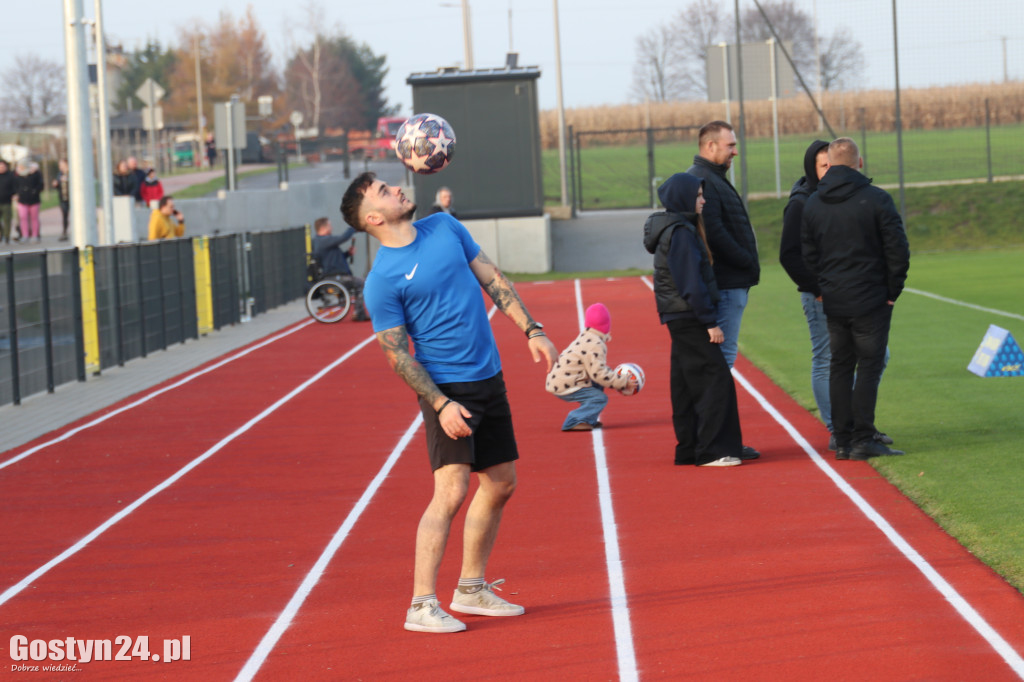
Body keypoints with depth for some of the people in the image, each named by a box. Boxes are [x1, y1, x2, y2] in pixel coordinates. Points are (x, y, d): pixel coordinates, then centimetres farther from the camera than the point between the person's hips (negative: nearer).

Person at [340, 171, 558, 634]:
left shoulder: (444, 227, 6)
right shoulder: (382, 280, -13)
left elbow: (492, 279, 12)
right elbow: (397, 354, -12)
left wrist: (531, 330, 4)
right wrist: (440, 404, -19)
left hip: (489, 377, 7)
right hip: (447, 387, -7)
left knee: (500, 483, 12)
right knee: (451, 491, -16)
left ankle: (470, 589, 24)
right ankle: (422, 606, -12)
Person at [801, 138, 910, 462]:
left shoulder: (812, 204, 6)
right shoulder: (877, 199, -9)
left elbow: (807, 254, 9)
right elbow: (897, 249, -8)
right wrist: (892, 291, 2)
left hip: (833, 302, 5)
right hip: (871, 300, -4)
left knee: (839, 367, 10)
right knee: (869, 365, -1)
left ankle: (842, 440, 9)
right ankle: (862, 439, -6)